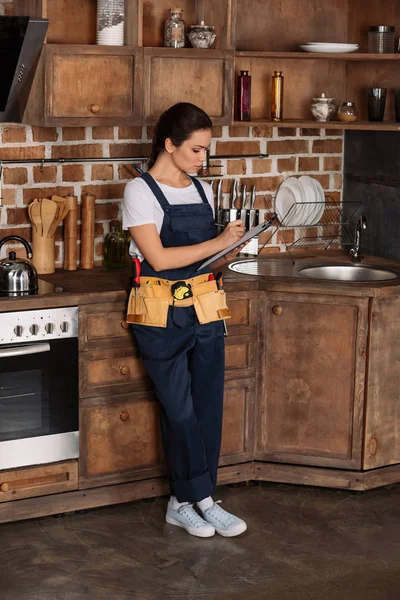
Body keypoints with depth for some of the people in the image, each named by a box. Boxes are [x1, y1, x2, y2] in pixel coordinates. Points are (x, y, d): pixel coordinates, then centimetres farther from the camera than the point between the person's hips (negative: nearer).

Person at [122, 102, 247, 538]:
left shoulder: (201, 190, 12)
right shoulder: (140, 192, -8)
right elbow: (159, 258, -17)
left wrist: (225, 256, -2)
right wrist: (219, 242, -14)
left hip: (206, 308, 6)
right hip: (161, 314, -6)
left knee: (207, 406, 3)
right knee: (180, 409, -3)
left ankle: (183, 502, 13)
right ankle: (202, 500, 7)